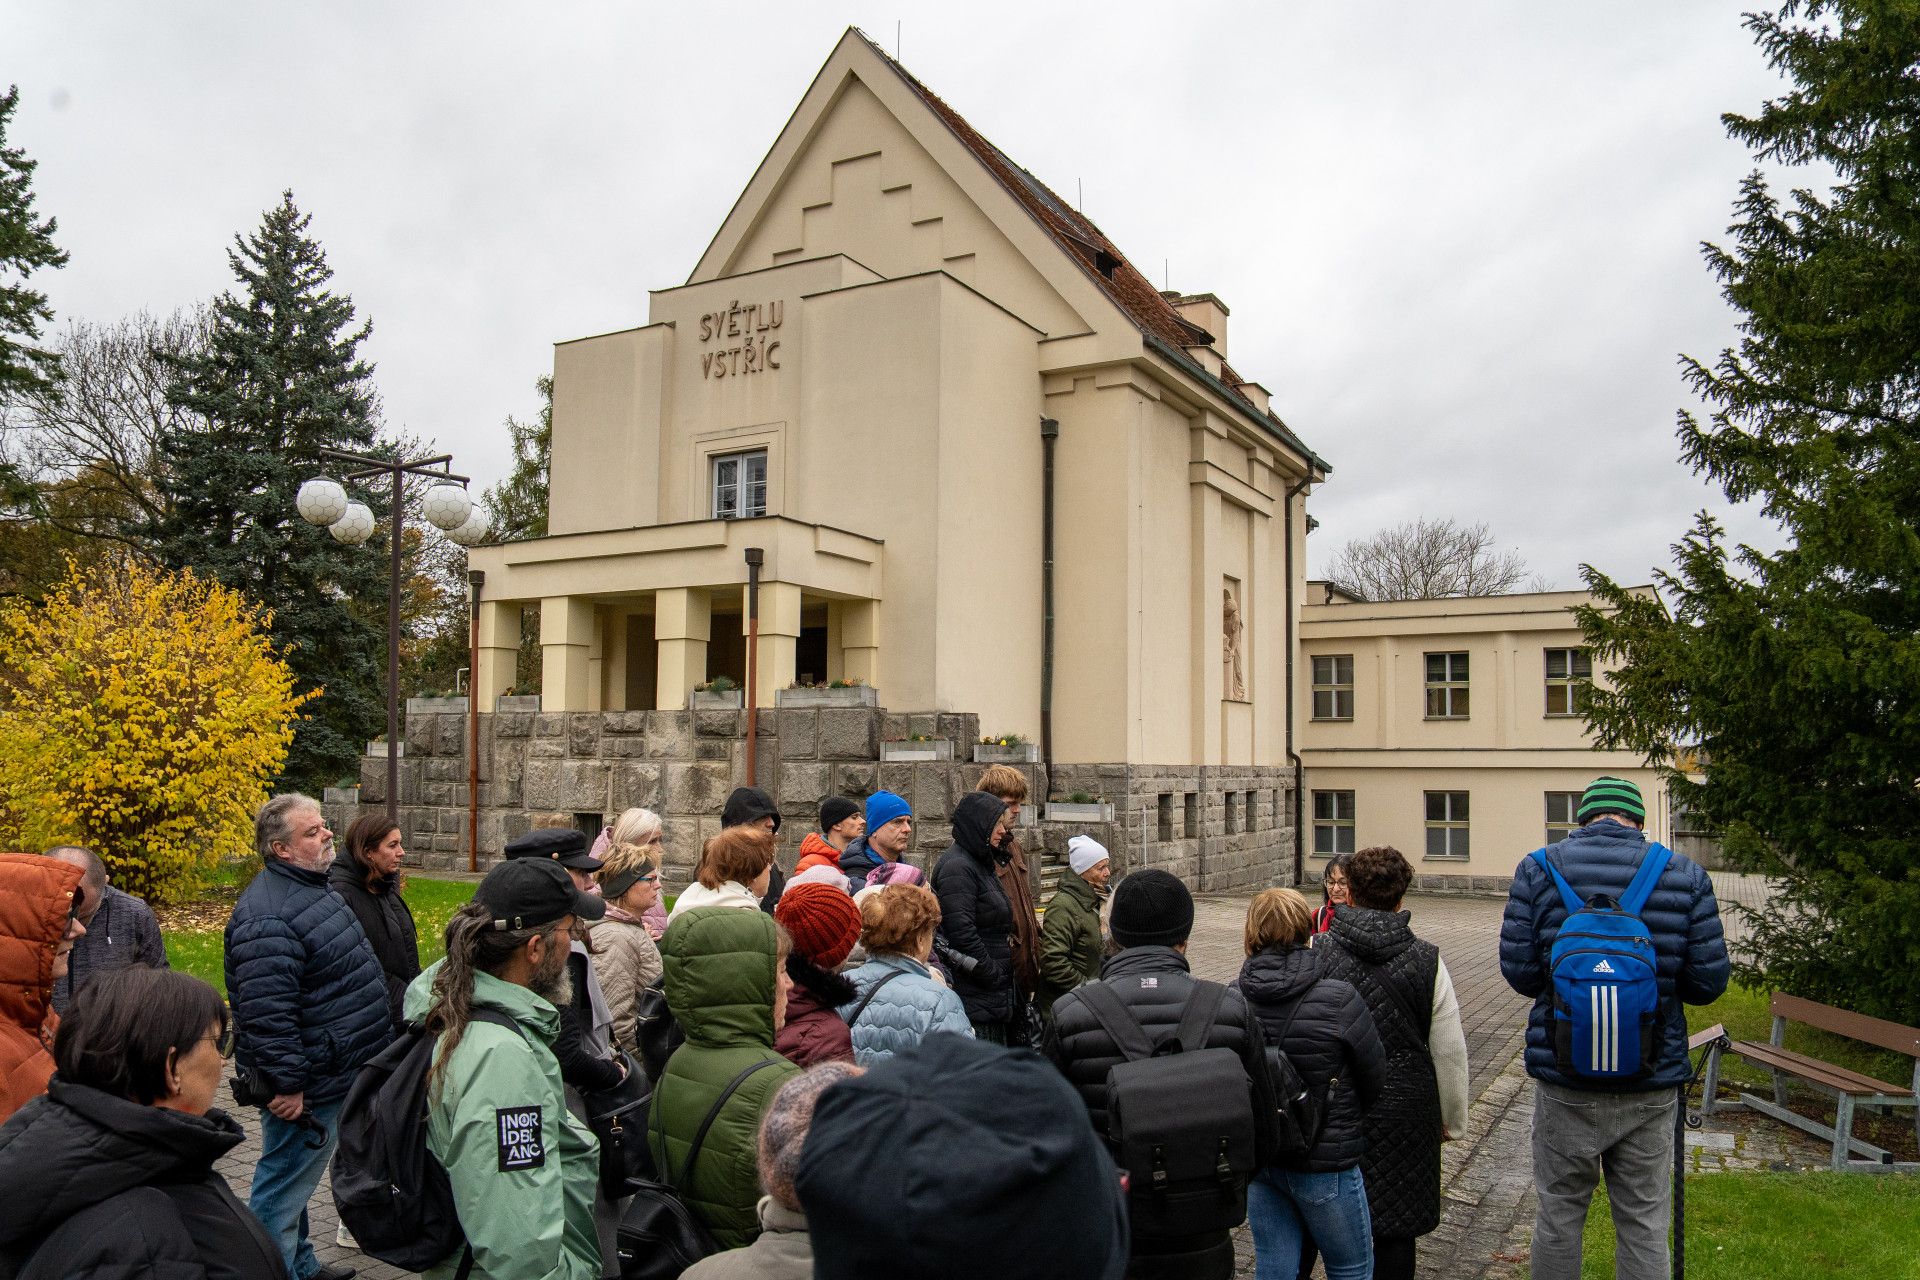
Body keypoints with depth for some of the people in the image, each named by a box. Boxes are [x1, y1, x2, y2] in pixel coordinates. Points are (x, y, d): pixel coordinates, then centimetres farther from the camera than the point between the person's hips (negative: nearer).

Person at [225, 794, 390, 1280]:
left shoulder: (312, 889, 9)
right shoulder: (268, 918, -25)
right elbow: (265, 1015, -28)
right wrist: (288, 1085, -24)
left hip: (334, 1074, 11)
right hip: (307, 1085, -11)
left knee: (292, 1181, 24)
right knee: (283, 1189, 2)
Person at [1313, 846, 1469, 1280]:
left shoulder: (1317, 953, -9)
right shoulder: (1427, 960, -7)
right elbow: (1450, 1052, -1)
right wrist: (1452, 1119, 14)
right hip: (1405, 1111, 0)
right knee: (1395, 1230, 11)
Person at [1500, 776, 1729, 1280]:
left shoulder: (1538, 869, -6)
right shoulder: (1685, 875, -4)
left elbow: (1518, 971, -7)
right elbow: (1709, 983, -4)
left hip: (1565, 1081, -1)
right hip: (1651, 1085, 1)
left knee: (1558, 1214, 13)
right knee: (1644, 1221, 14)